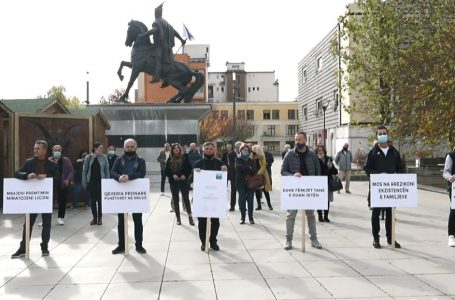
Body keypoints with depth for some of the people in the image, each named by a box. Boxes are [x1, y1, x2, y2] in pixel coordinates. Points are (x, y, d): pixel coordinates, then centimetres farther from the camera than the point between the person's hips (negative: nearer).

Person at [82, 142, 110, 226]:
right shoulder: (88, 158, 1)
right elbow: (84, 170, 4)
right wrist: (84, 182, -1)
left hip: (101, 181, -1)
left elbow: (107, 170, 2)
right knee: (92, 200, 7)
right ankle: (94, 217, 16)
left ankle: (100, 217, 12)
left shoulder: (104, 157, -1)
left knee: (100, 199, 2)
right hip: (91, 181, 1)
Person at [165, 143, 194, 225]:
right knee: (176, 200, 7)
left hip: (183, 181, -2)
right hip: (173, 182, 2)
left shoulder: (185, 157, -3)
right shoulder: (170, 160, 2)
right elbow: (166, 171, 3)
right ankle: (178, 218, 15)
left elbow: (190, 168, -1)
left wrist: (185, 175, -13)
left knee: (186, 199, -6)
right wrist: (172, 175, -13)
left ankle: (190, 217, 5)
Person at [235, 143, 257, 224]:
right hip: (241, 183, -1)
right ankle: (242, 217, 7)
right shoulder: (238, 160, 7)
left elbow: (255, 170, -3)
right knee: (242, 199, -2)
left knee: (250, 200, 0)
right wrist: (249, 168, -11)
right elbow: (238, 168, -11)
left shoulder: (251, 161, 11)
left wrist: (244, 170, -14)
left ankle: (251, 217, 9)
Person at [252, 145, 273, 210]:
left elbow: (263, 167, -14)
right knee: (257, 191, 6)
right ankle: (259, 205, 15)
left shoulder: (262, 157, -7)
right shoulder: (252, 158, 2)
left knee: (265, 190, -2)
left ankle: (269, 205, 8)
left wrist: (258, 173, -27)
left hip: (262, 175, -4)